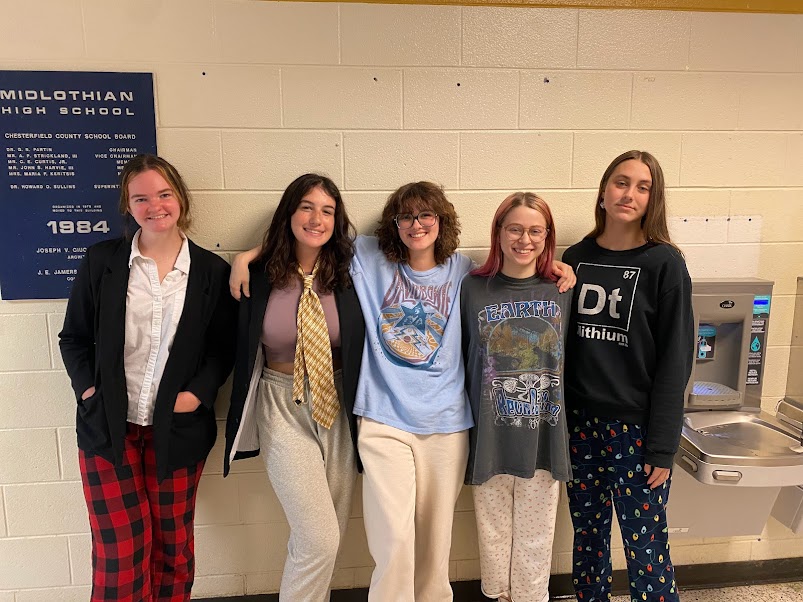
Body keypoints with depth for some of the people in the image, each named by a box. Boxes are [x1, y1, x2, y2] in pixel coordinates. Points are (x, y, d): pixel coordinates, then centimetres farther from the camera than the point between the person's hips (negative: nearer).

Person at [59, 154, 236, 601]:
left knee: (173, 544, 14)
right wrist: (88, 389, -7)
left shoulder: (212, 271, -1)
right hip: (108, 425, 0)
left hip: (177, 428, 0)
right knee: (120, 550, 3)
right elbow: (74, 337, 6)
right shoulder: (102, 260, 0)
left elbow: (223, 347, 2)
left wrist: (198, 393, -11)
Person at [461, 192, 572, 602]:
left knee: (535, 537, 15)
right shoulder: (473, 288, -4)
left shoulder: (562, 292, 0)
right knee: (494, 532, 16)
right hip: (489, 436, 0)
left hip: (542, 437, 1)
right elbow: (460, 361, 1)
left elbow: (569, 362, 8)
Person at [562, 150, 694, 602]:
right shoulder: (576, 258, 5)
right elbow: (562, 345, 8)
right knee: (588, 537, 16)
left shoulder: (664, 263, -6)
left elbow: (675, 359, -8)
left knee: (646, 549, 7)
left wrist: (663, 447, -10)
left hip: (635, 427, -3)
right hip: (581, 422, 4)